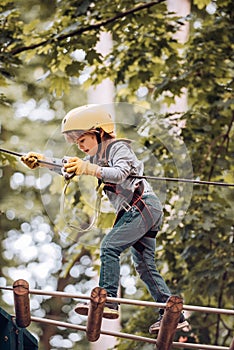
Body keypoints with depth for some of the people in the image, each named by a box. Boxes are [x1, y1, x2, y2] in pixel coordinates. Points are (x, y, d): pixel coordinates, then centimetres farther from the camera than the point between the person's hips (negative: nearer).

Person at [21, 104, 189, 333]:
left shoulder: (119, 148, -8)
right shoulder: (97, 157, 19)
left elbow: (119, 174, -27)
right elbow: (68, 168, 14)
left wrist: (88, 168, -40)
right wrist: (40, 161, 0)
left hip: (143, 205, -10)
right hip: (137, 211, 10)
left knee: (110, 246, -18)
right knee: (144, 265, 8)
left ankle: (108, 301, -24)